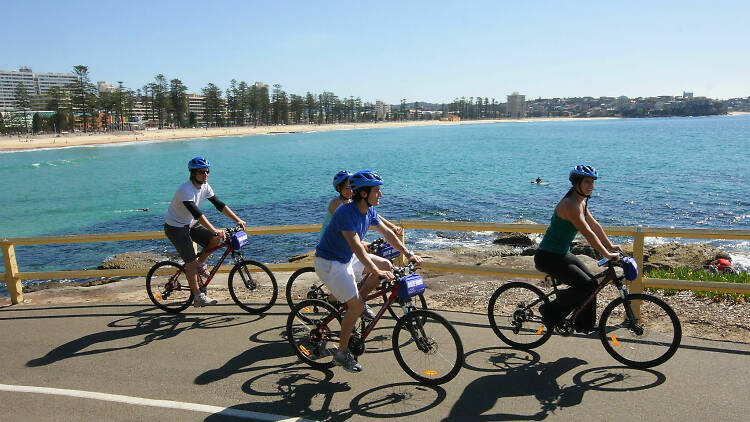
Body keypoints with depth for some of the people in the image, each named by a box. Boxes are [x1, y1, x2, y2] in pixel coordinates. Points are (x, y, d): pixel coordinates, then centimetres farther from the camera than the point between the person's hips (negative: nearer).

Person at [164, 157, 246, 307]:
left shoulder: (204, 186, -5)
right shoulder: (185, 190, -29)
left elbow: (219, 204, -4)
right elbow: (196, 213, -39)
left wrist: (238, 219, -13)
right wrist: (214, 230, -47)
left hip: (191, 224, 7)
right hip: (175, 228, -7)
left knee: (216, 239, -12)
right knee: (191, 262, -11)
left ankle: (200, 263, 11)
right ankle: (198, 297, -2)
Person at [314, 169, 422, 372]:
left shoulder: (369, 211, -2)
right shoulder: (346, 213, -29)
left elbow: (387, 233, 7)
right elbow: (357, 247, -35)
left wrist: (408, 254, 2)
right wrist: (375, 271, -38)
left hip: (348, 258, 9)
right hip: (329, 262, -8)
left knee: (386, 266, 0)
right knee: (356, 306, -14)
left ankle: (358, 302, 13)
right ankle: (341, 353, 3)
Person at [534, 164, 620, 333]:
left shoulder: (581, 202, 8)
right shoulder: (570, 204, -23)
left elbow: (595, 225, 18)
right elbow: (588, 234, -26)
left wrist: (611, 246, 18)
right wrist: (607, 255, -24)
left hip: (563, 254, 10)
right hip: (548, 257, -10)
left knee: (592, 282, 8)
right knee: (585, 285, -16)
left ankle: (585, 325, 20)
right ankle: (550, 312, 0)